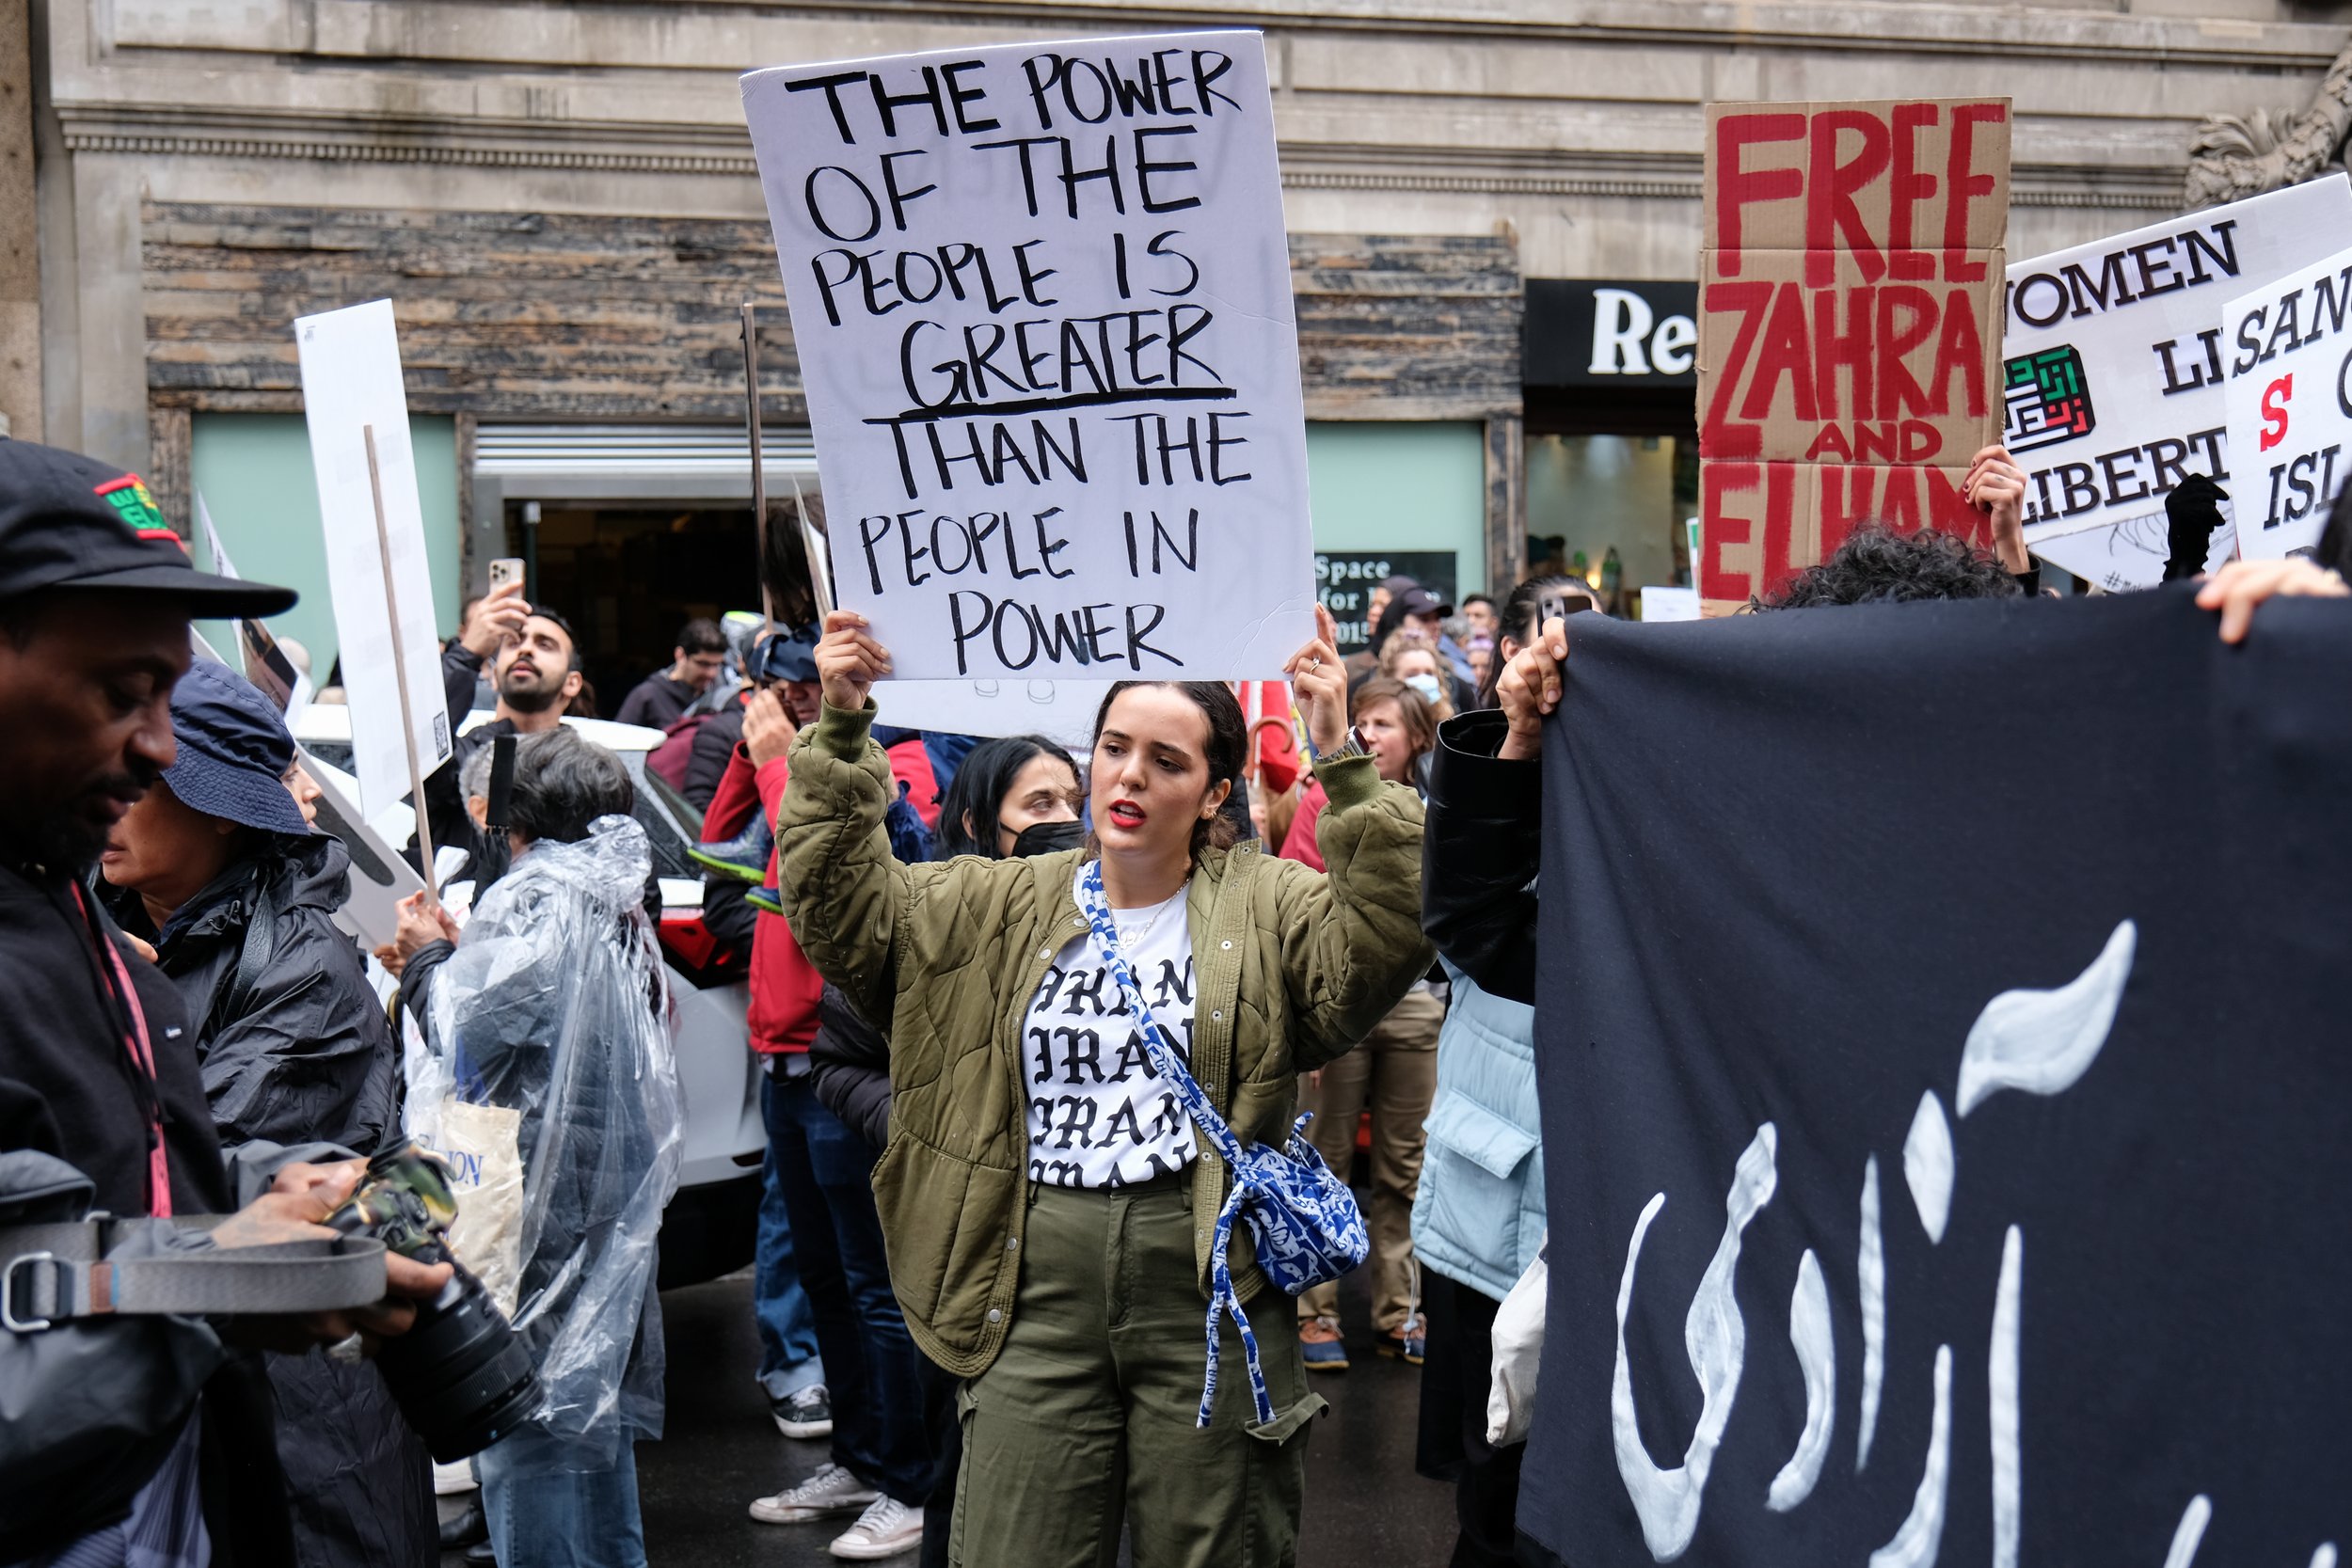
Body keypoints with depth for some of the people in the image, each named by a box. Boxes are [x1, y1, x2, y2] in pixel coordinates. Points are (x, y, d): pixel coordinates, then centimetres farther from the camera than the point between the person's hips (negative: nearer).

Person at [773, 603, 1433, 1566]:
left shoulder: (1266, 909, 3)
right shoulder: (999, 908, 10)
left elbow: (1386, 939, -14)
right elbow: (840, 909, 1)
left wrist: (1343, 765, -23)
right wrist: (840, 736, -9)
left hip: (1210, 1296, -2)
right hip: (1036, 1301, 2)